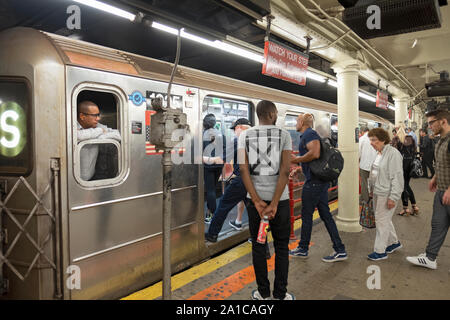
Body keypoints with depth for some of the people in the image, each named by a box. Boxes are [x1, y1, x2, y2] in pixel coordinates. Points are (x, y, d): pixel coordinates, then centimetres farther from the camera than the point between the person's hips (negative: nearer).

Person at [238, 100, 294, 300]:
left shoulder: (245, 136, 1)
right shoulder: (284, 135, -4)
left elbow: (243, 169, -9)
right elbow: (285, 171, -13)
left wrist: (257, 201, -9)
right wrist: (274, 203, -13)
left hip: (255, 198, 2)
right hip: (279, 198, -1)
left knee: (258, 246, 12)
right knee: (281, 247, 11)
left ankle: (263, 293, 22)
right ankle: (280, 294, 20)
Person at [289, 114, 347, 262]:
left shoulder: (309, 134, -11)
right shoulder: (309, 135, 21)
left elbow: (315, 154, -28)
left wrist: (297, 160, -15)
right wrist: (298, 169, 25)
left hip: (314, 181, -10)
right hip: (321, 180, 10)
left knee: (306, 215, 3)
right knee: (325, 215, 11)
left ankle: (303, 249, 17)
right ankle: (339, 250, 14)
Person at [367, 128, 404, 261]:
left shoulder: (393, 154, -18)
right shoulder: (379, 153, 10)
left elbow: (397, 177, -20)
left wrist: (393, 197, -21)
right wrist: (372, 189, 18)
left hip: (386, 194, -9)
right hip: (378, 193, 9)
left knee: (382, 221, -2)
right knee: (384, 219, 20)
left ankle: (380, 251, 9)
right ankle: (394, 242, 39)